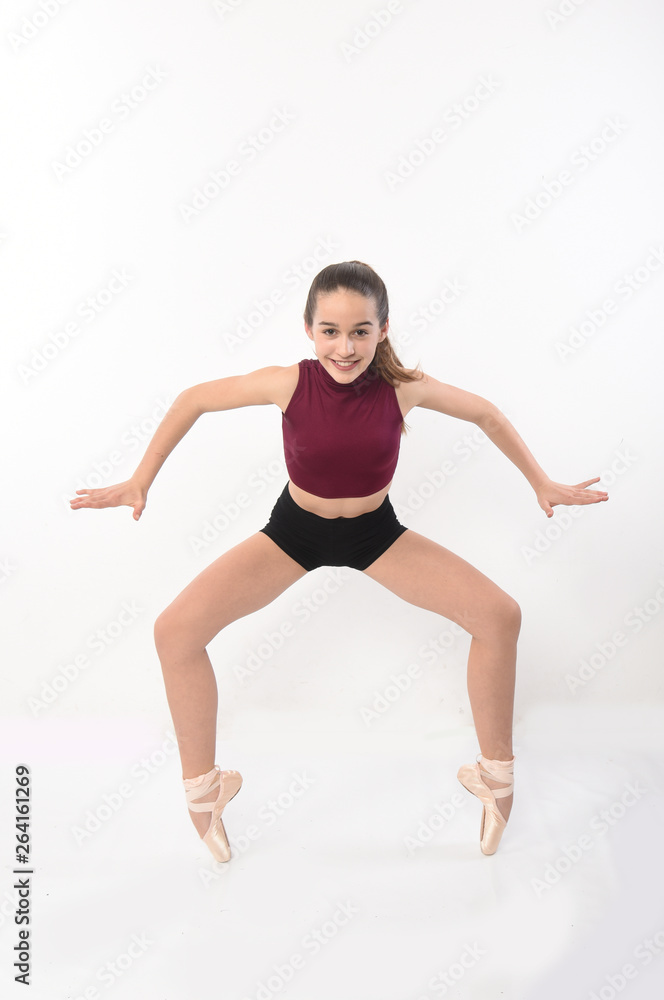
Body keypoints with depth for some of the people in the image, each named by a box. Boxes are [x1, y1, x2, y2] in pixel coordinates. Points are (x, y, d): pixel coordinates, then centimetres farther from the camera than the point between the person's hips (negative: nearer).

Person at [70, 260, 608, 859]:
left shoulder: (403, 386, -21)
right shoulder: (289, 384, -23)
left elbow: (486, 414, -3)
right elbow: (193, 400, -8)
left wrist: (543, 484, 1)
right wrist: (140, 481, -6)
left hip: (375, 531, 1)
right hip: (294, 530, 0)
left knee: (500, 615, -14)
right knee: (175, 632, -17)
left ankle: (497, 774, 8)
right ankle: (202, 788, 6)